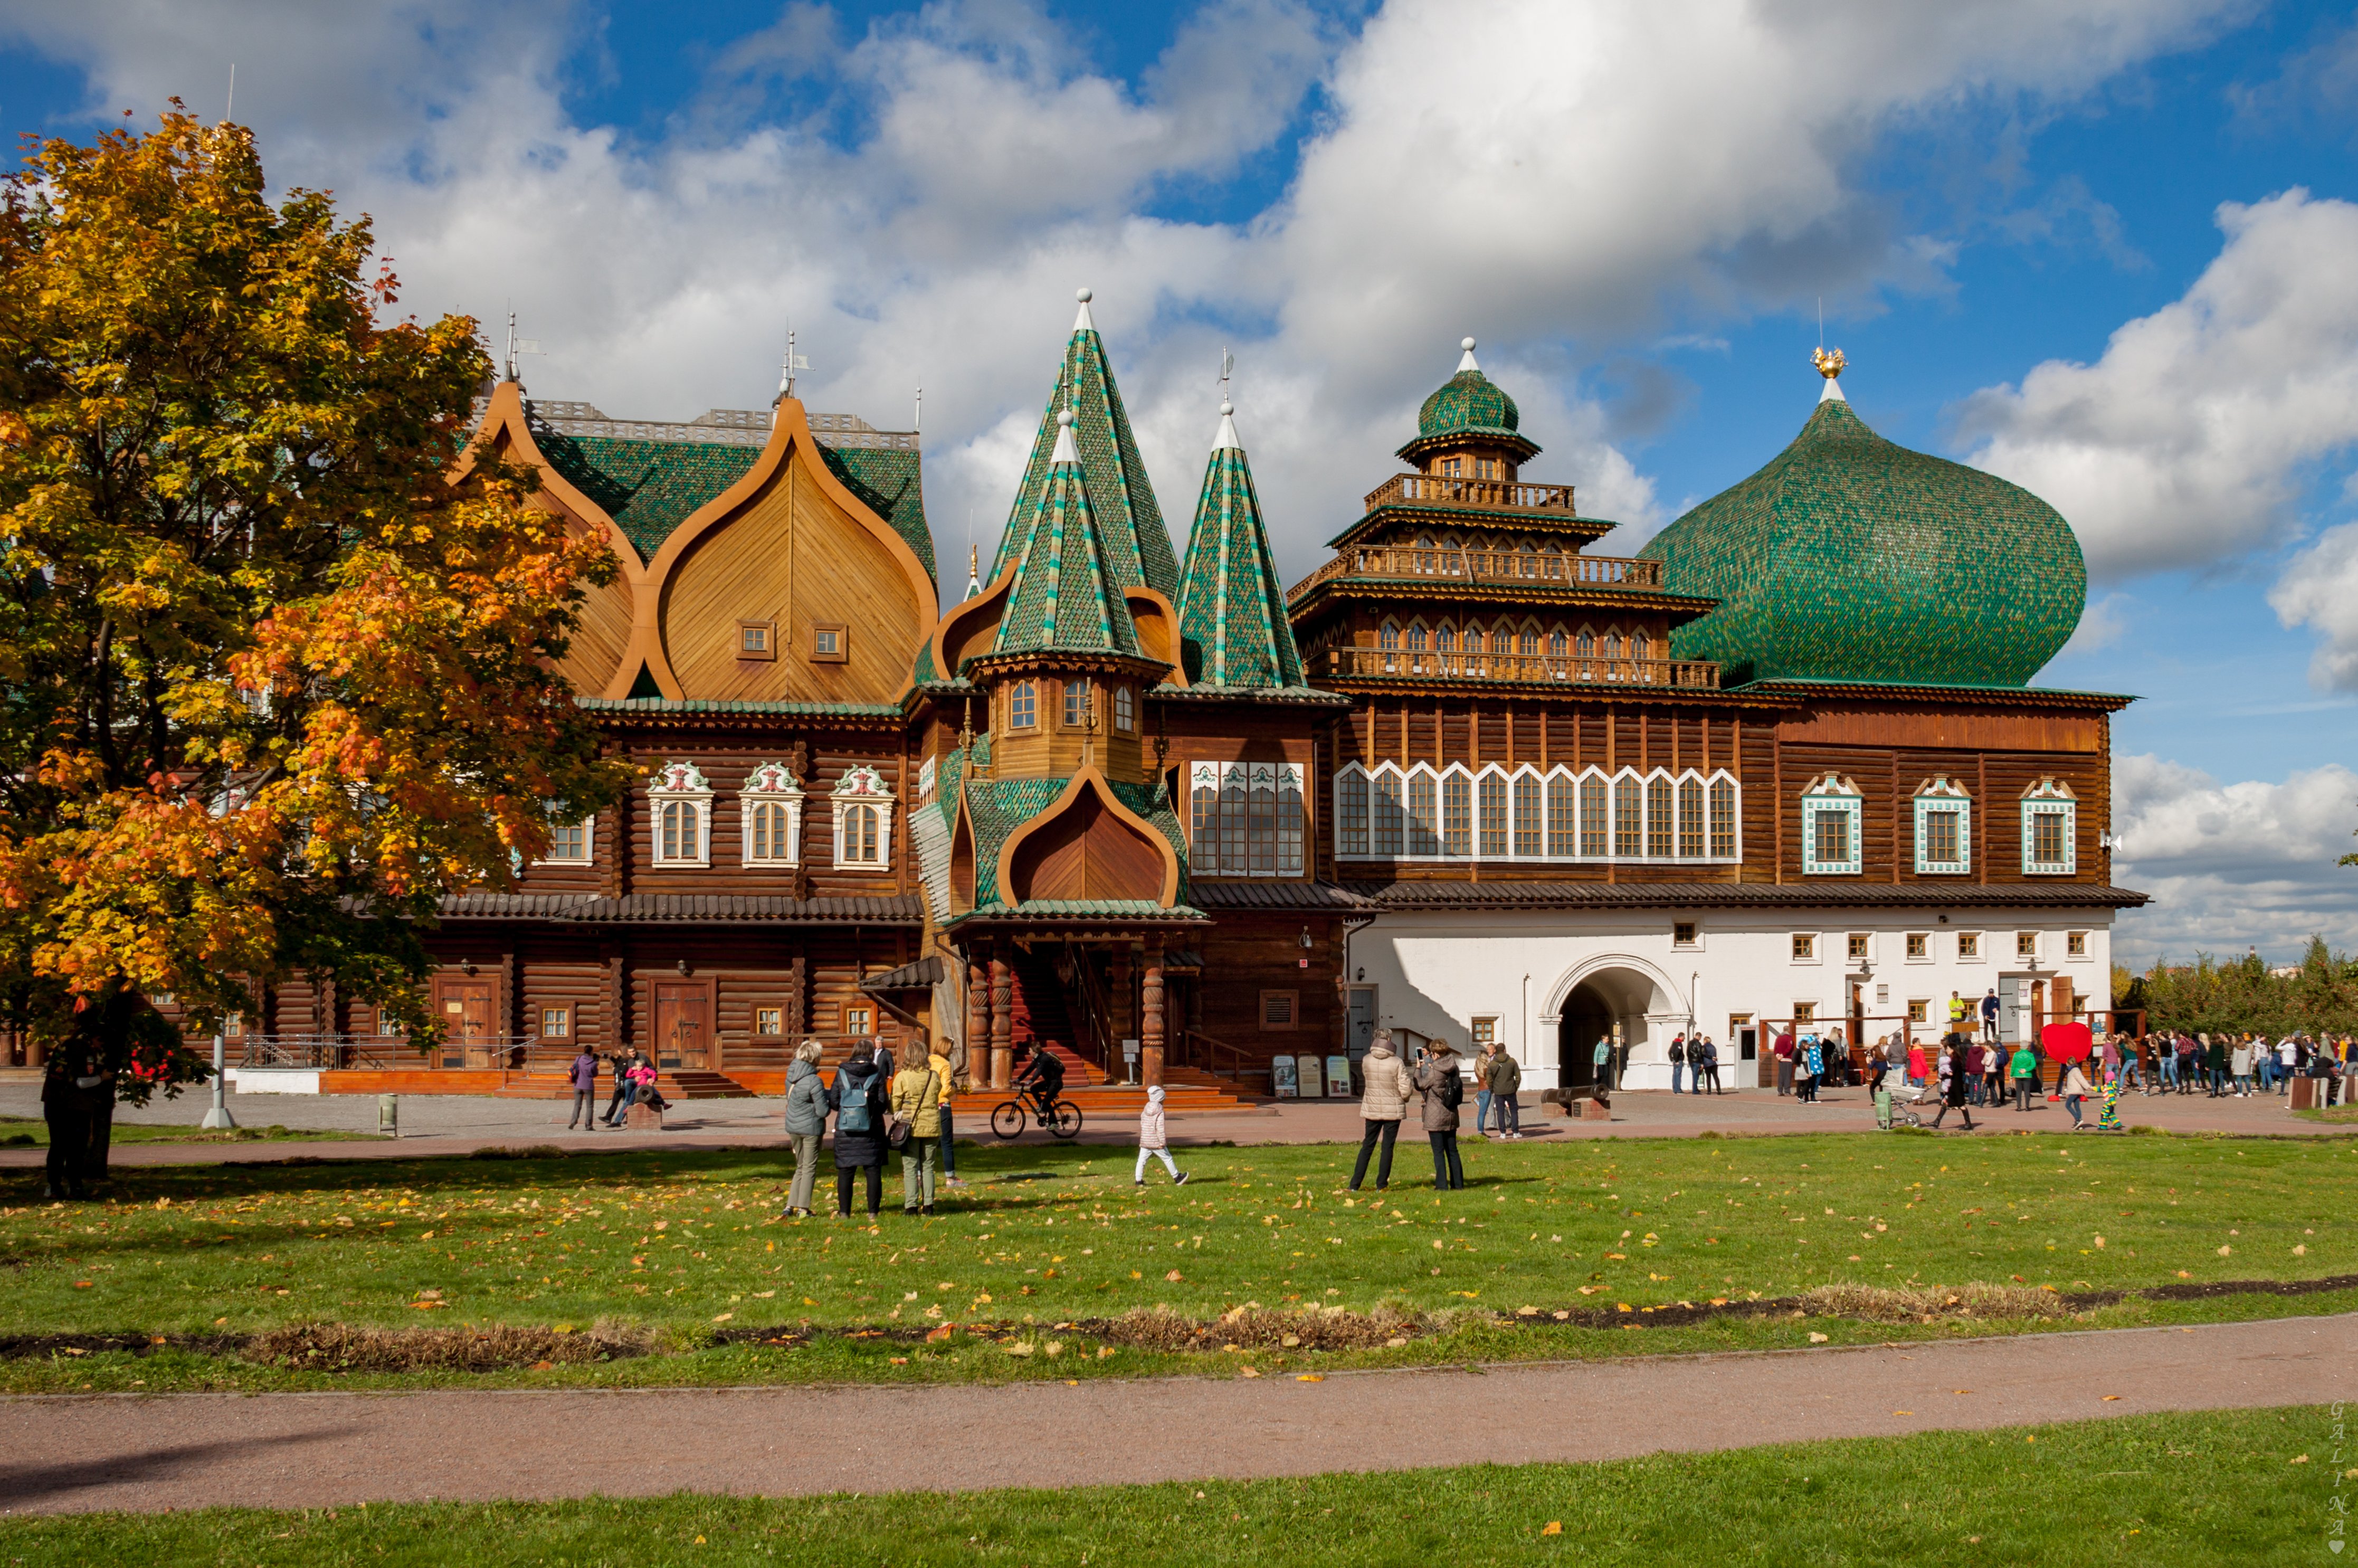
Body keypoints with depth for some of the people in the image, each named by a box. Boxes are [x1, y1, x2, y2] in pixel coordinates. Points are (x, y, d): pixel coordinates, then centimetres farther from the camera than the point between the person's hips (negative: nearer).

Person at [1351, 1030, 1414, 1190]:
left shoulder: (1366, 1061, -5)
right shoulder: (1397, 1063, -15)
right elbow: (1406, 1090, -15)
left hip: (1372, 1110, 3)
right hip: (1393, 1110, -3)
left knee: (1367, 1146, 12)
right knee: (1388, 1147, 7)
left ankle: (1355, 1185, 9)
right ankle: (1381, 1185, 8)